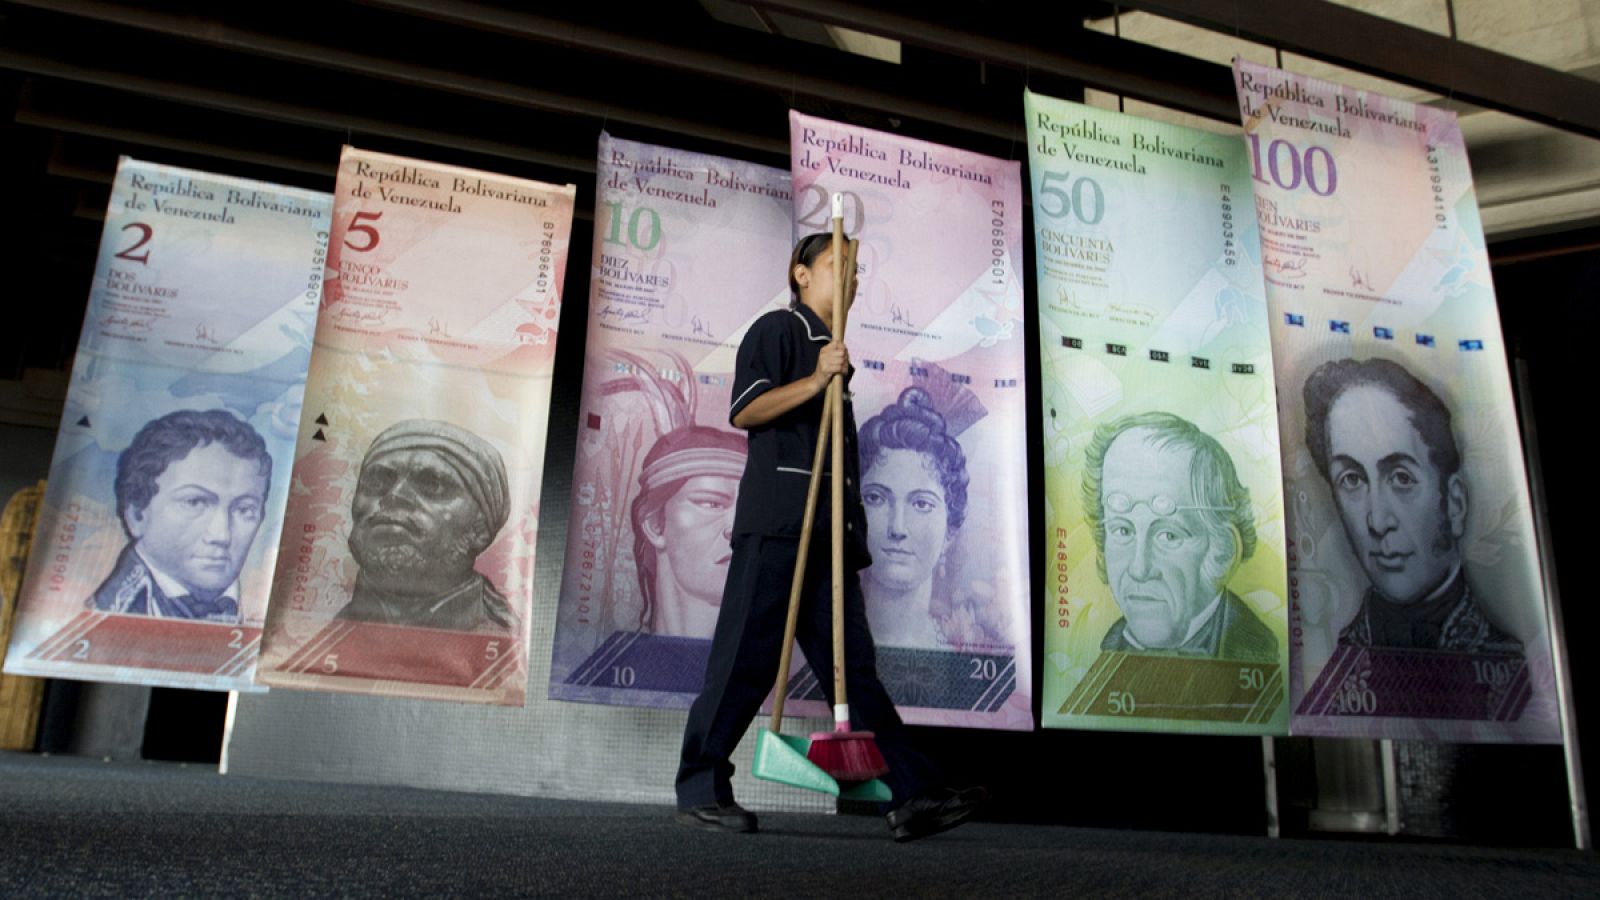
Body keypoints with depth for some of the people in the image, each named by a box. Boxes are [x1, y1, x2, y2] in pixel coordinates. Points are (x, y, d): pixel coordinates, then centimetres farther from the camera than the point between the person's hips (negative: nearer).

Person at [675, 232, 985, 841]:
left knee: (851, 659, 3)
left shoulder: (834, 351, 28)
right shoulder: (778, 329, 4)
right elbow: (743, 409, -8)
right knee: (747, 655, -7)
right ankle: (700, 790, 2)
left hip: (831, 527, 8)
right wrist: (815, 379, -17)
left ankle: (913, 796, -1)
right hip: (776, 520, -8)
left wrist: (854, 532, 23)